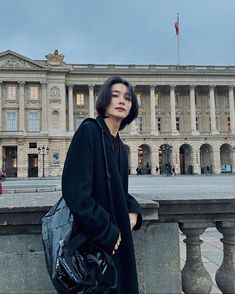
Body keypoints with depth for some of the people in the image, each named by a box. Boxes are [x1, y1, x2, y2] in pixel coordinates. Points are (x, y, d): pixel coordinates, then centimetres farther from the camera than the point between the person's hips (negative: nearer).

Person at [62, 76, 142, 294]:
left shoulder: (120, 147, 11)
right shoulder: (88, 131, -13)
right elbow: (76, 191, -22)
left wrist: (133, 211, -4)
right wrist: (107, 232, -17)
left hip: (117, 238, 8)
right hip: (94, 239, -8)